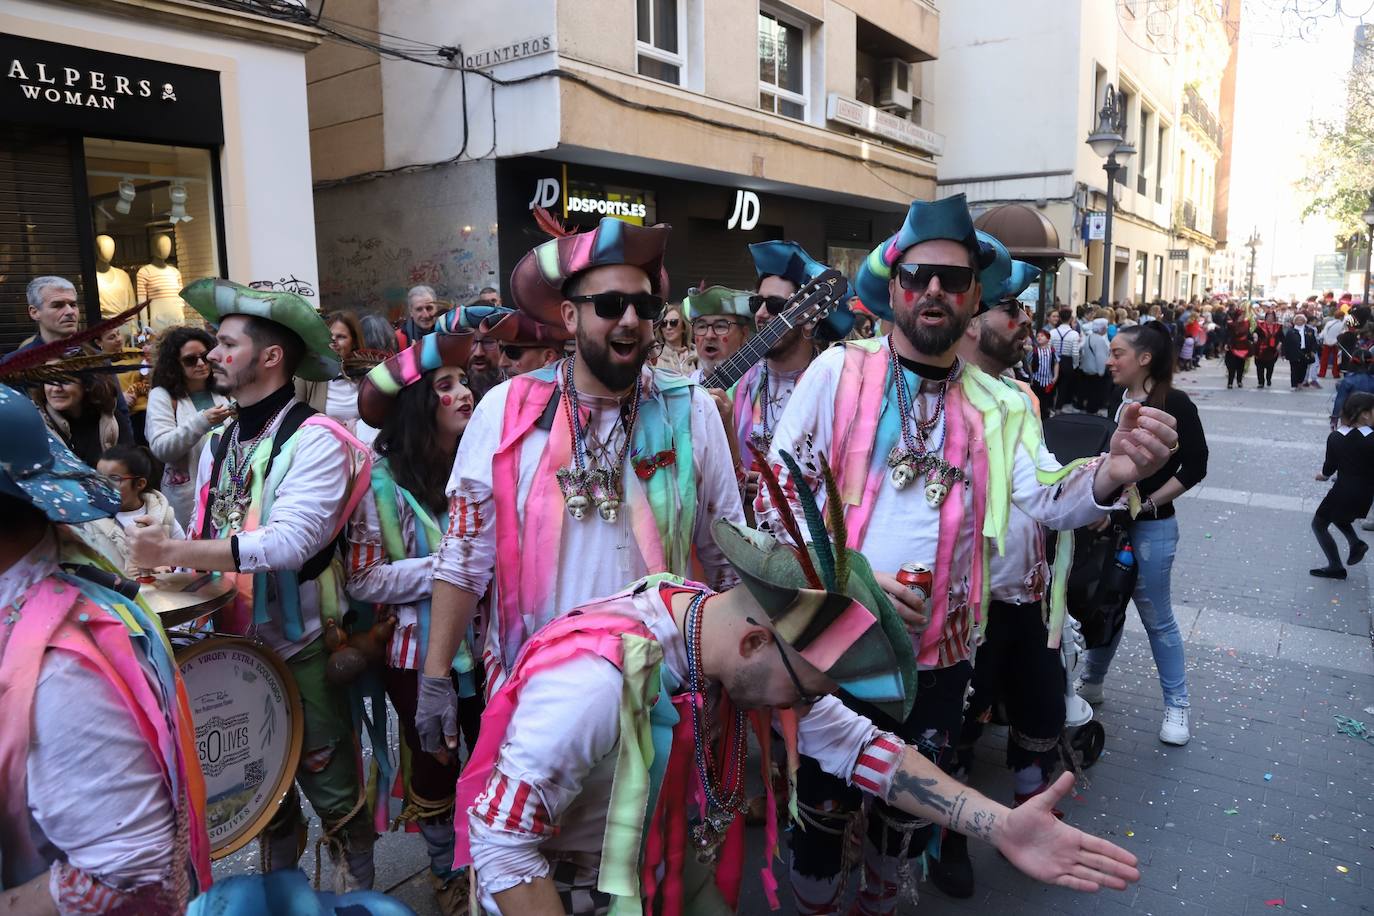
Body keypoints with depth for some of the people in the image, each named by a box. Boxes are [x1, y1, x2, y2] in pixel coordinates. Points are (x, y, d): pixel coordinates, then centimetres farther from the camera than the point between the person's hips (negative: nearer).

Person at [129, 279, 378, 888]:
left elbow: (290, 541, -27)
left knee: (331, 791, 5)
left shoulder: (315, 440, -15)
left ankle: (358, 895, 28)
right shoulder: (217, 446, 8)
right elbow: (208, 539, 14)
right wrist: (165, 563, -5)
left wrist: (171, 552, -26)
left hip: (302, 650, -7)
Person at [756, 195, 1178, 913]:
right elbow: (776, 497, -11)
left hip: (940, 653, 3)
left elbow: (1047, 499, -12)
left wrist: (1111, 474, -33)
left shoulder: (1000, 406, 1)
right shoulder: (838, 373, -8)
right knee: (825, 804, 13)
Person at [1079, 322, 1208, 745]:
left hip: (1151, 528, -5)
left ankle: (1176, 704, 21)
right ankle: (1090, 684, 32)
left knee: (1157, 618, 5)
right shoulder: (1117, 402, 6)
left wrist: (1146, 503, -14)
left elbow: (1194, 466, -11)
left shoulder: (1175, 404, -11)